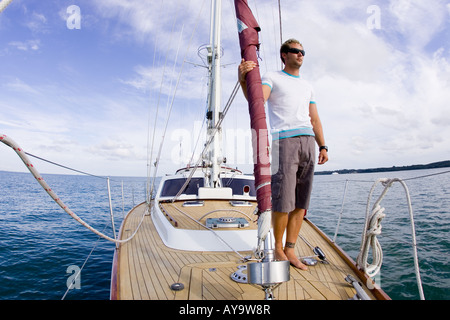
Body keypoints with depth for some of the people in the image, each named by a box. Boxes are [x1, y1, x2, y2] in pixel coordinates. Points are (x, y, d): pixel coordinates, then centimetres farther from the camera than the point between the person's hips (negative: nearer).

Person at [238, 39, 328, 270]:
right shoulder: (272, 77, 12)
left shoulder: (307, 86, 29)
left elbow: (315, 120, 23)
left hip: (308, 141, 6)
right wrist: (243, 80, -27)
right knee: (283, 201, -8)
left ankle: (290, 250, 13)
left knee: (301, 202, 3)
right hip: (284, 140, -5)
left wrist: (322, 146, 13)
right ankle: (278, 249, 10)